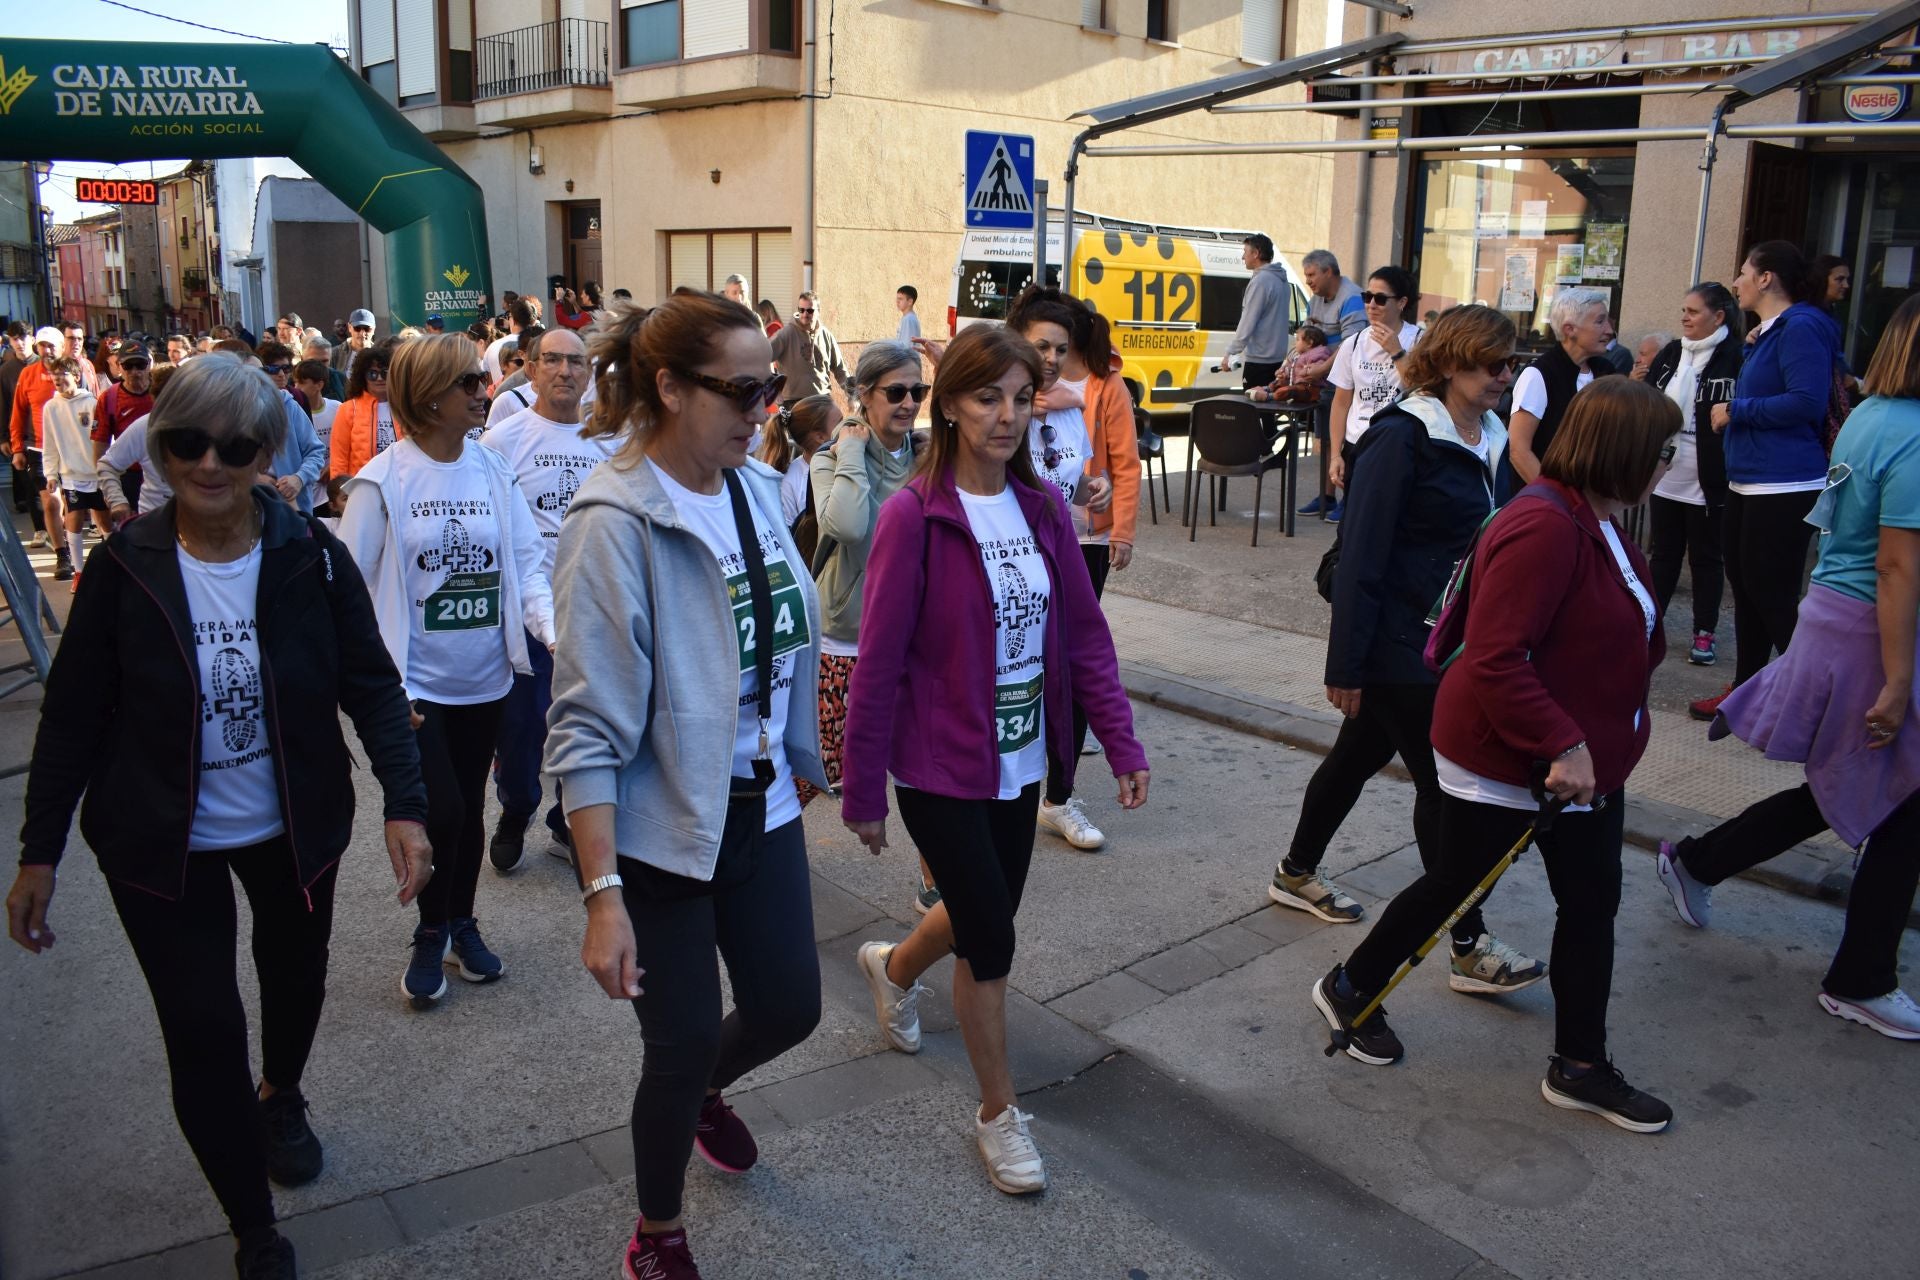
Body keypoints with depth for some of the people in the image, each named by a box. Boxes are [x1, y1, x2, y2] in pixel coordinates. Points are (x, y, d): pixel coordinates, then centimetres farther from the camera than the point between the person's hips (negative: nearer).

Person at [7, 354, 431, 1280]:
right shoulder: (124, 568, -11)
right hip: (163, 843, -1)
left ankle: (280, 1096, 57)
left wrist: (403, 804, -19)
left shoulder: (311, 558, -12)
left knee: (296, 978, 23)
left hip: (293, 826, 2)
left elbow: (371, 685, -9)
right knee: (203, 1029, -2)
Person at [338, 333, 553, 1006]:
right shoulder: (382, 482, -11)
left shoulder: (495, 471, -1)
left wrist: (552, 626, -17)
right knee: (441, 811, -7)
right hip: (417, 685, -4)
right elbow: (351, 590, -9)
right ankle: (430, 933, 20)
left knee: (469, 807, 17)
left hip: (485, 679, 4)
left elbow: (528, 562, 2)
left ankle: (461, 923, 37)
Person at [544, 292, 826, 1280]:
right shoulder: (617, 523, -21)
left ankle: (702, 1093, 52)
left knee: (789, 1008, 17)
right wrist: (603, 895, -23)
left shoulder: (754, 486, -2)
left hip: (761, 808, 6)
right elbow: (587, 729, -21)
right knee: (684, 1044, 8)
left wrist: (801, 764, 15)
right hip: (661, 831, -6)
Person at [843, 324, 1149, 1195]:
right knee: (991, 941, 0)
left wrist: (1122, 741, -4)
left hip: (1020, 759, 6)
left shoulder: (1042, 507, 0)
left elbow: (1083, 632, 3)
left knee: (984, 915, 20)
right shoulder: (914, 514, -17)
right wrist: (863, 791, -11)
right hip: (940, 766, -6)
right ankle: (998, 1114, 23)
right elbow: (878, 660, -15)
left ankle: (893, 967, 54)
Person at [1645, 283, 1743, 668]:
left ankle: (1705, 633, 17)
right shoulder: (1670, 354, 8)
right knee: (1664, 552, 15)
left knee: (1705, 557, 7)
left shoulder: (1736, 358, -11)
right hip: (1665, 474, 6)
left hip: (1706, 480, -5)